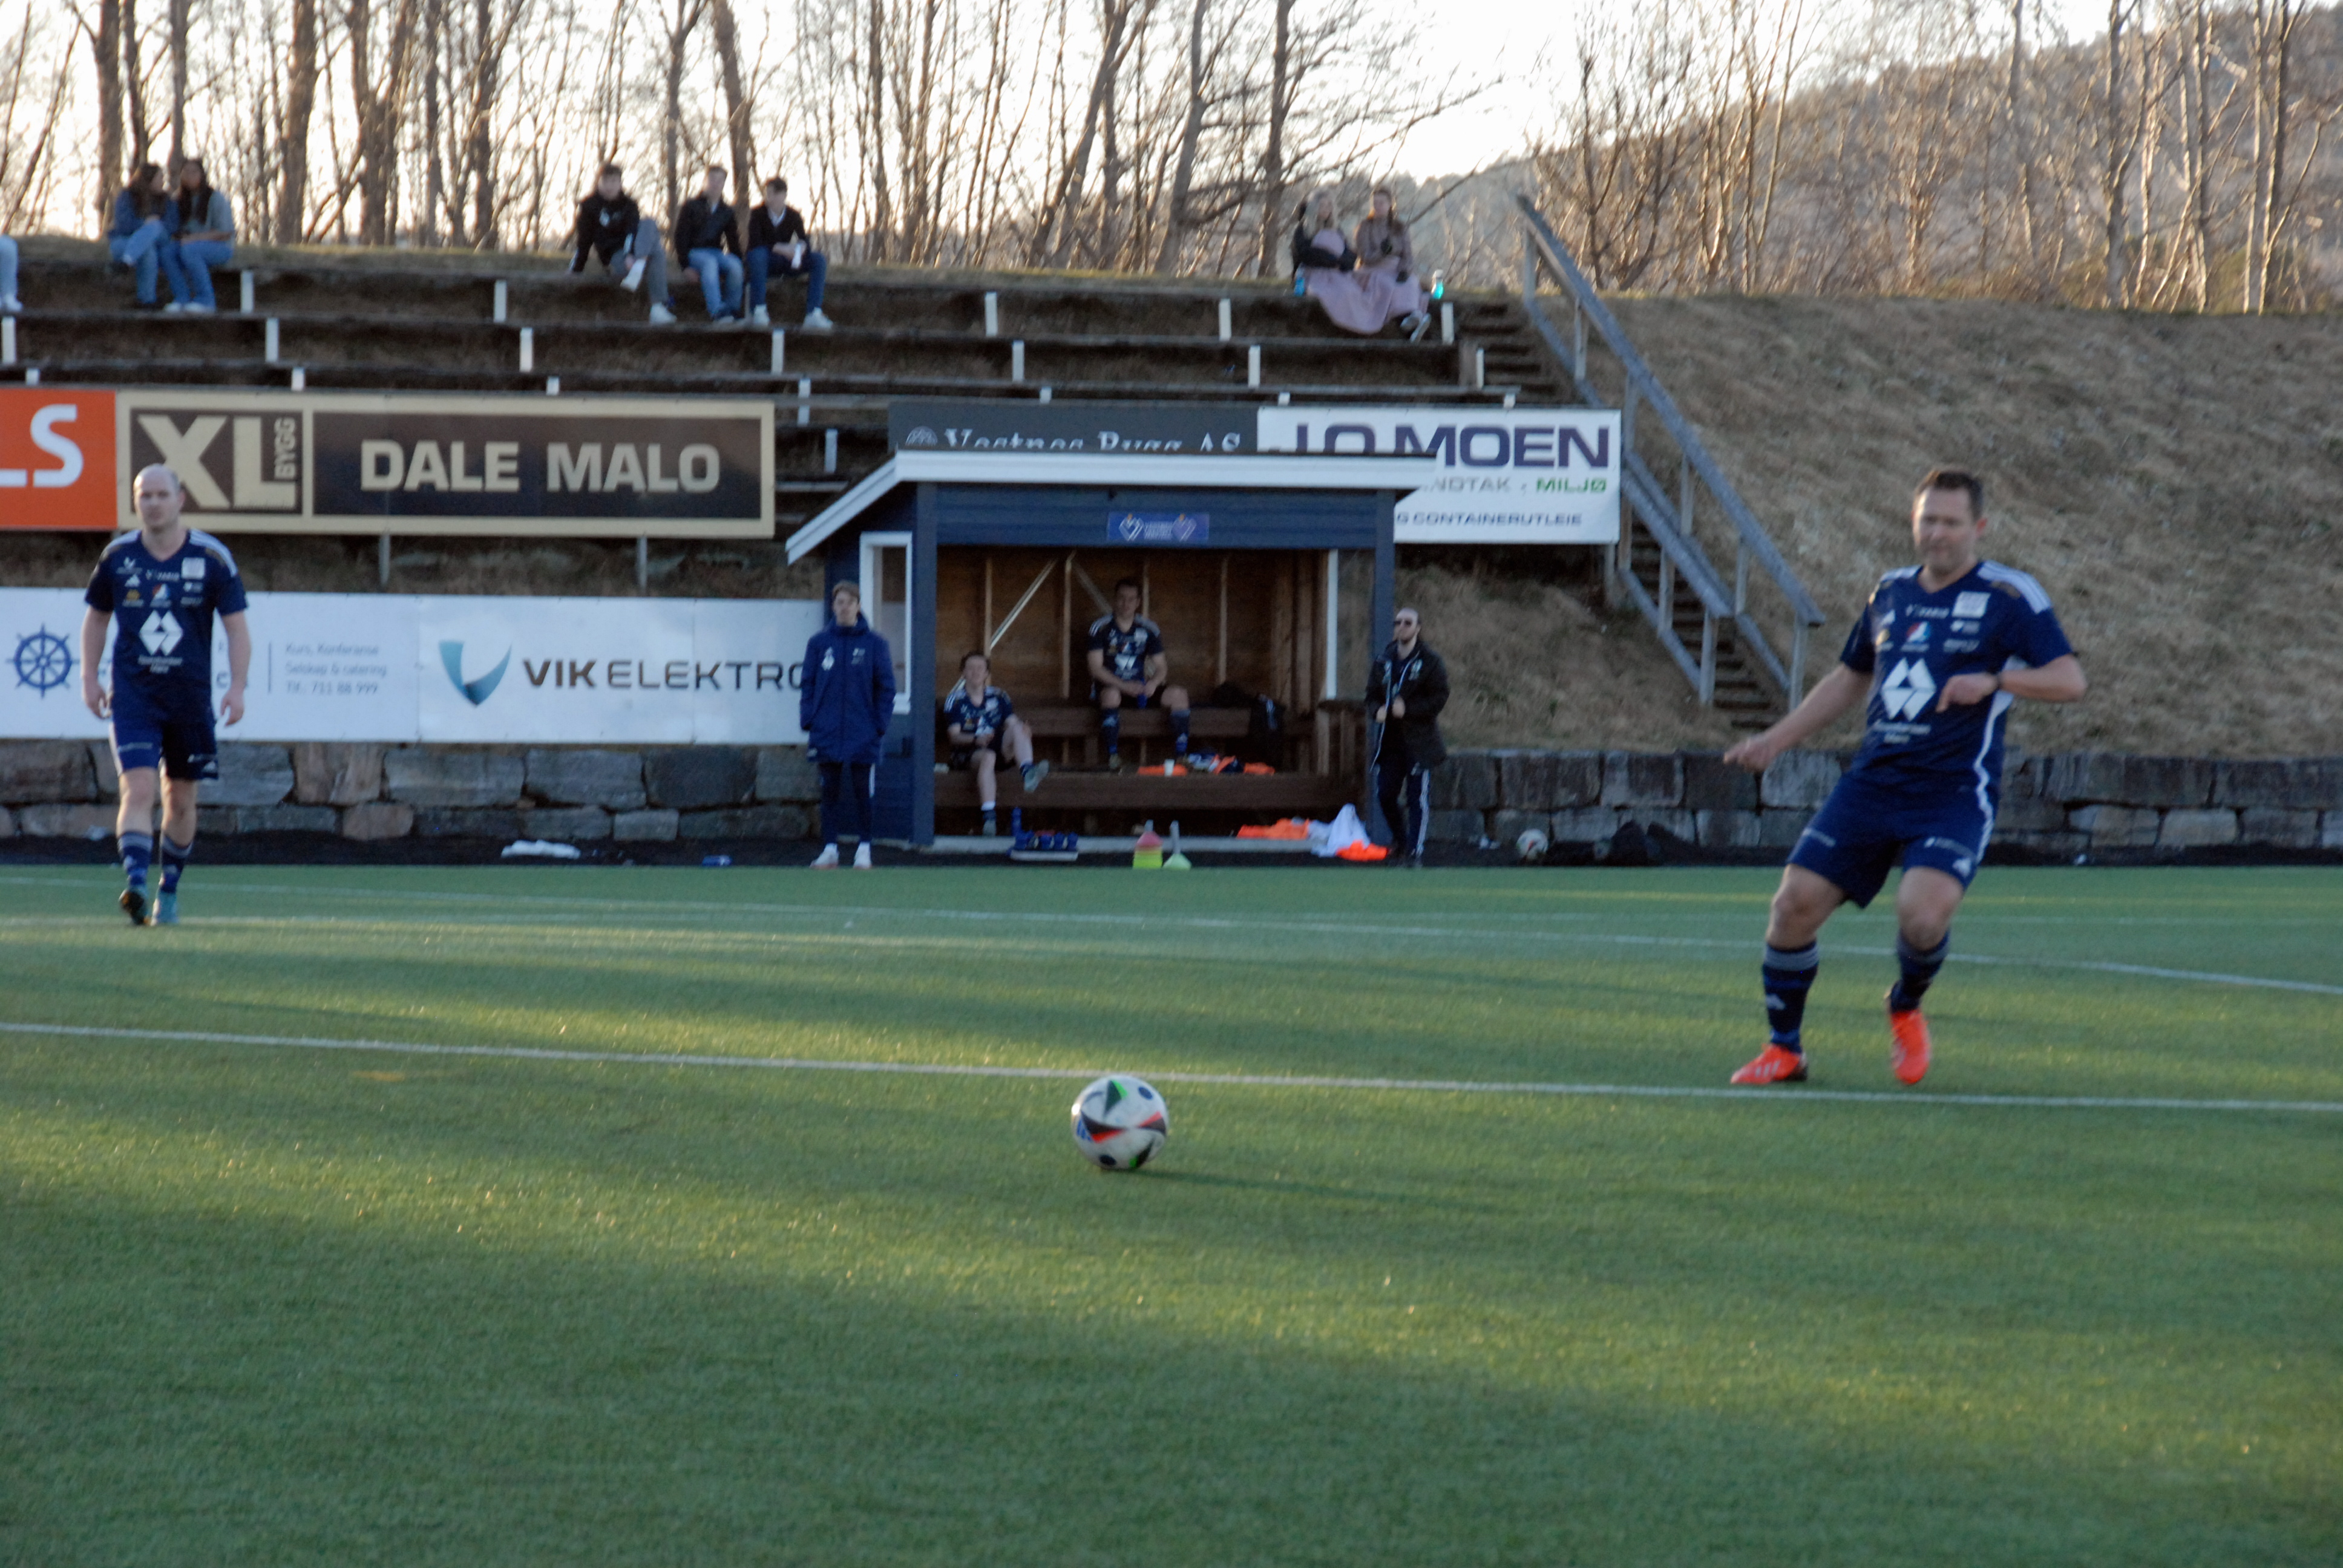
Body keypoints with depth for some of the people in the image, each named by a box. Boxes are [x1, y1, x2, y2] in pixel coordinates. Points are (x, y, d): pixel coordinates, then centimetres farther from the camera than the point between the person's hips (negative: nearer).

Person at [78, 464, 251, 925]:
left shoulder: (212, 558, -2)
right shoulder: (117, 557, 2)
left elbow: (237, 627, 0)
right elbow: (96, 618, 15)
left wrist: (237, 686, -10)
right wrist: (89, 679, 8)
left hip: (190, 696, 1)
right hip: (133, 694, -1)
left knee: (181, 799, 10)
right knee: (138, 791, -17)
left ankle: (169, 891, 26)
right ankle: (135, 886, -27)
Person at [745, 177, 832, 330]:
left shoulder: (794, 216, 4)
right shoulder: (758, 214, -7)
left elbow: (804, 242, -3)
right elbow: (755, 243, -20)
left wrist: (802, 248, -28)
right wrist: (779, 248, -32)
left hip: (785, 260, 4)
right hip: (765, 262, -4)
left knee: (819, 259, -19)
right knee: (758, 254, -40)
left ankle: (813, 315, -29)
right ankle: (758, 311, -41)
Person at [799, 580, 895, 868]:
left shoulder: (875, 644, 1)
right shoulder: (819, 643, 5)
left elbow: (886, 688, 3)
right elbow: (808, 685, 7)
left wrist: (880, 726, -4)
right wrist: (808, 724, 0)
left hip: (862, 734, -1)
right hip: (827, 733, 1)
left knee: (863, 793, 2)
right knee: (830, 792, 5)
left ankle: (864, 850, 9)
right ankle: (829, 848, 10)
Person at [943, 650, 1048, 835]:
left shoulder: (998, 697, 15)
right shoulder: (955, 700, 4)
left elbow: (1012, 723, 5)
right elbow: (954, 735, -6)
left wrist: (1023, 732, -20)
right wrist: (976, 740, -26)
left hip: (999, 748, 3)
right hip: (968, 753, -3)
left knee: (1017, 728, -23)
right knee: (988, 757, -38)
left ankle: (1028, 771, -49)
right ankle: (989, 817, -53)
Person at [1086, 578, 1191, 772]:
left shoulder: (1149, 630, 7)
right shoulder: (1101, 628, -4)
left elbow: (1161, 667, 6)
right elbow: (1096, 668, -11)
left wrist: (1154, 683, -20)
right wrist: (1124, 686, -25)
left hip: (1138, 688, 4)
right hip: (1110, 685, -4)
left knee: (1178, 694, -18)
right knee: (1112, 694, -40)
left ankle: (1181, 756, -20)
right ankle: (1113, 757, -40)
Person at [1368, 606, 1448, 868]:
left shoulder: (1431, 662, -4)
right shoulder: (1384, 661, 11)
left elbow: (1439, 698, -8)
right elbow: (1372, 693, 16)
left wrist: (1409, 709, -19)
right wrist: (1378, 710, -7)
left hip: (1419, 740, -5)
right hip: (1390, 738, 5)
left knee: (1418, 797, -5)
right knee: (1385, 793, 3)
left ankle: (1415, 852, -3)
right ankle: (1400, 839, 27)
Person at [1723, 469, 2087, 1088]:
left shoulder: (2008, 596, -2)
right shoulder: (1891, 592, 15)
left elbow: (2069, 679, -9)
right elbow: (1849, 679, 28)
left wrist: (1992, 680, -25)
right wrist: (1776, 740, 22)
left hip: (1954, 793, -5)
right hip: (1872, 780, 5)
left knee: (1923, 913, -26)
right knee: (1796, 903, -6)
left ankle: (1907, 1008, 8)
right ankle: (1784, 1049, 11)